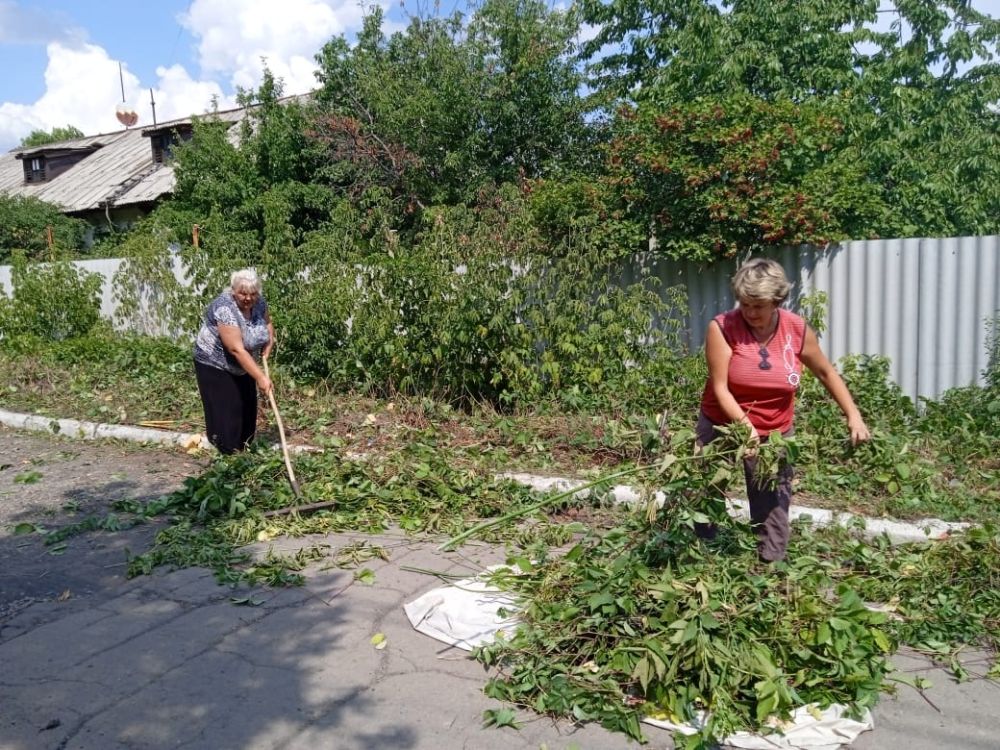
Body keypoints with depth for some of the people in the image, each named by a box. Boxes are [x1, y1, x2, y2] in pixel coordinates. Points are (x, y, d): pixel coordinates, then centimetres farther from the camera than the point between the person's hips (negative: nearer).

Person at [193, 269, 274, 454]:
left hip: (242, 367, 8)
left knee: (247, 410, 10)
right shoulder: (224, 309, -32)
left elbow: (267, 323, 12)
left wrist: (269, 344, -7)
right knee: (225, 414, -10)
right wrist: (260, 377, -39)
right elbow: (237, 349, -36)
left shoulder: (259, 303, -10)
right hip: (215, 365, -7)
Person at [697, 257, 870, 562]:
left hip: (775, 434, 1)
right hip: (721, 426, -1)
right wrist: (745, 425, -28)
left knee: (773, 509, 7)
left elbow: (826, 372, 7)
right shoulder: (722, 327, -16)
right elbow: (719, 388, -17)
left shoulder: (798, 330, -8)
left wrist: (853, 415, 1)